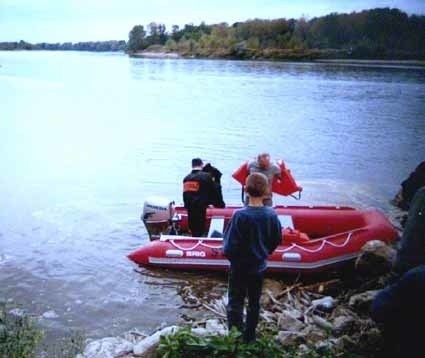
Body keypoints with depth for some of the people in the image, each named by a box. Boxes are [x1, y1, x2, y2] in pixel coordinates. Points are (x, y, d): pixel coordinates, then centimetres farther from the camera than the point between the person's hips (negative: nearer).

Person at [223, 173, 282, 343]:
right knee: (254, 303, 19)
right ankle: (250, 337, 31)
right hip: (259, 266, 4)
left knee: (235, 303, 11)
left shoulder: (240, 215, -25)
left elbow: (231, 244, -22)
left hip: (240, 267, -4)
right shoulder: (271, 215, -11)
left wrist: (229, 255, -1)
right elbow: (277, 240, 2)